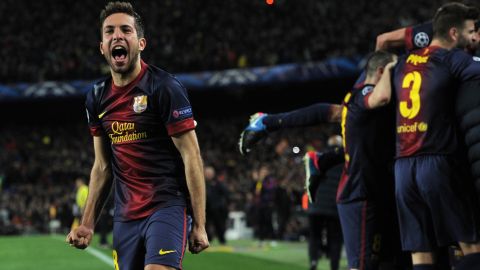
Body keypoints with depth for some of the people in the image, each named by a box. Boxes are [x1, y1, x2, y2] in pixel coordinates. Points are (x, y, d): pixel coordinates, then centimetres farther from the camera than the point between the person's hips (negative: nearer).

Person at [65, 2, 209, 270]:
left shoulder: (164, 87, -9)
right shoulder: (97, 97, 10)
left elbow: (191, 157, -10)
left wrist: (199, 225, -14)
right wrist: (88, 224, 13)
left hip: (168, 206, -6)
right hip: (125, 215, 6)